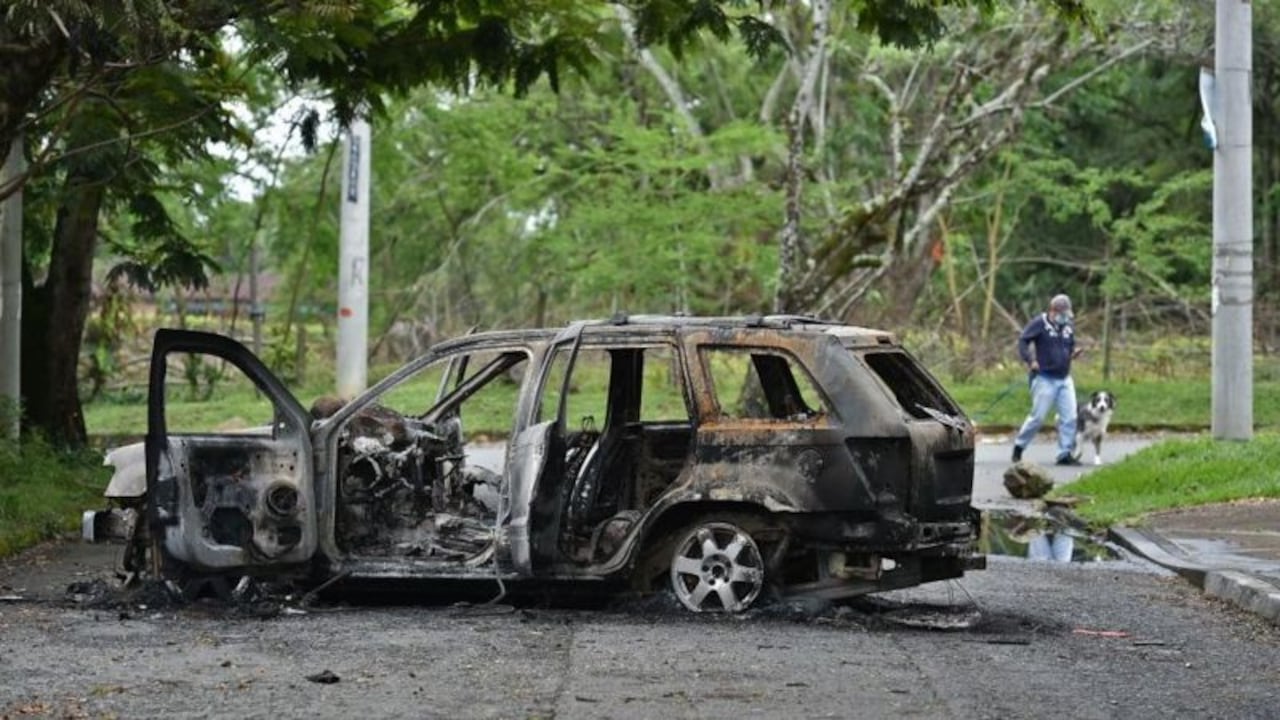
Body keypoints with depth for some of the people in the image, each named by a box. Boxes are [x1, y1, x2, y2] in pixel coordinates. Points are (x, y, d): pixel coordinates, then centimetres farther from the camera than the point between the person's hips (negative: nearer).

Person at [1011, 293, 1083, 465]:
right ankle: (1019, 445, 16)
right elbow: (1023, 341, -11)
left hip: (1065, 379, 6)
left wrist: (1073, 353, 0)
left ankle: (1065, 454, 4)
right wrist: (1030, 360, -24)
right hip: (1045, 378, -6)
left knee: (1069, 417, -2)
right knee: (1038, 416, -4)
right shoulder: (1040, 323, -7)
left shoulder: (1069, 327, 13)